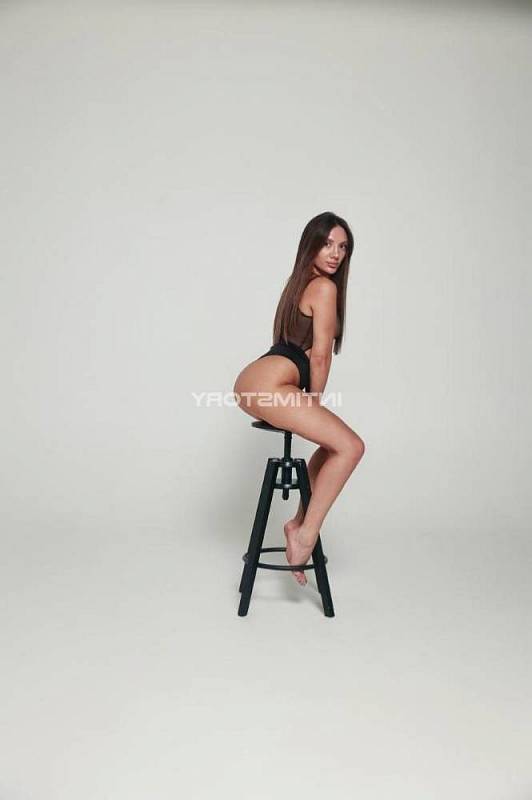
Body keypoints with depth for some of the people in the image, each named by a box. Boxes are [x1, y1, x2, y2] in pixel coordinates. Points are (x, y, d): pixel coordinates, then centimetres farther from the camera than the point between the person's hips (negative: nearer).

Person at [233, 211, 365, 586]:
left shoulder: (303, 283, 26)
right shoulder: (324, 286, -5)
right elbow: (319, 355, -8)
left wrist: (311, 403, 24)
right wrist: (315, 402, 6)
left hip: (253, 383, 10)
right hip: (269, 385, -10)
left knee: (335, 442, 21)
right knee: (351, 446, -13)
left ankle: (301, 522, 18)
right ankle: (306, 532, -10)